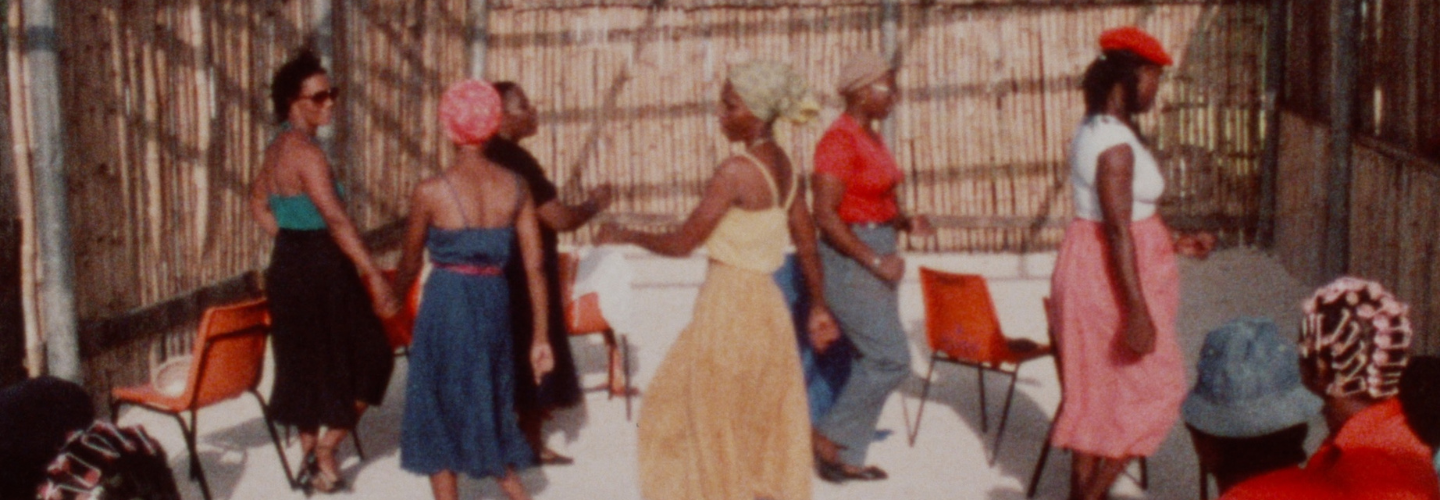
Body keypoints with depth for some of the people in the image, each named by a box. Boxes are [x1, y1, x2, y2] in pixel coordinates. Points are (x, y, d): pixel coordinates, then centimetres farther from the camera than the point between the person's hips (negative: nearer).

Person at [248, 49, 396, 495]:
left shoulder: (278, 148, 9)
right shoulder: (305, 150, -19)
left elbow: (258, 201, 23)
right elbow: (336, 220, -25)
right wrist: (375, 277, -26)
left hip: (288, 265, 9)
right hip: (320, 271, -9)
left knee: (304, 366, 16)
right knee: (369, 361, 3)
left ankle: (312, 458, 25)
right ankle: (324, 451, 7)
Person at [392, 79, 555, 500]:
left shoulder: (431, 192, -11)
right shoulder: (515, 187, -2)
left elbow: (409, 265, 3)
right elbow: (535, 266, -1)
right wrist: (541, 338, 6)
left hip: (446, 305, -4)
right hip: (496, 303, 4)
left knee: (437, 416, 12)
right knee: (489, 409, 22)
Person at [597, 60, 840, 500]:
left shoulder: (736, 171, -18)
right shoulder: (784, 168, 6)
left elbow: (682, 243, -15)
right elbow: (807, 243, 13)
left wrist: (625, 236, 1)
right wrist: (818, 306, 23)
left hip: (728, 307, -8)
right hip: (764, 304, 8)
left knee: (719, 427, 8)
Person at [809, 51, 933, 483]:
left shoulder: (870, 138, 13)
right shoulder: (839, 141, -15)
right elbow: (825, 215, -21)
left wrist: (906, 223, 2)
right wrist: (875, 260, -20)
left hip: (877, 254, 9)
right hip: (850, 258, -9)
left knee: (873, 361, 11)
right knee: (891, 360, -10)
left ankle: (848, 457, 19)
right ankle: (829, 435, 4)